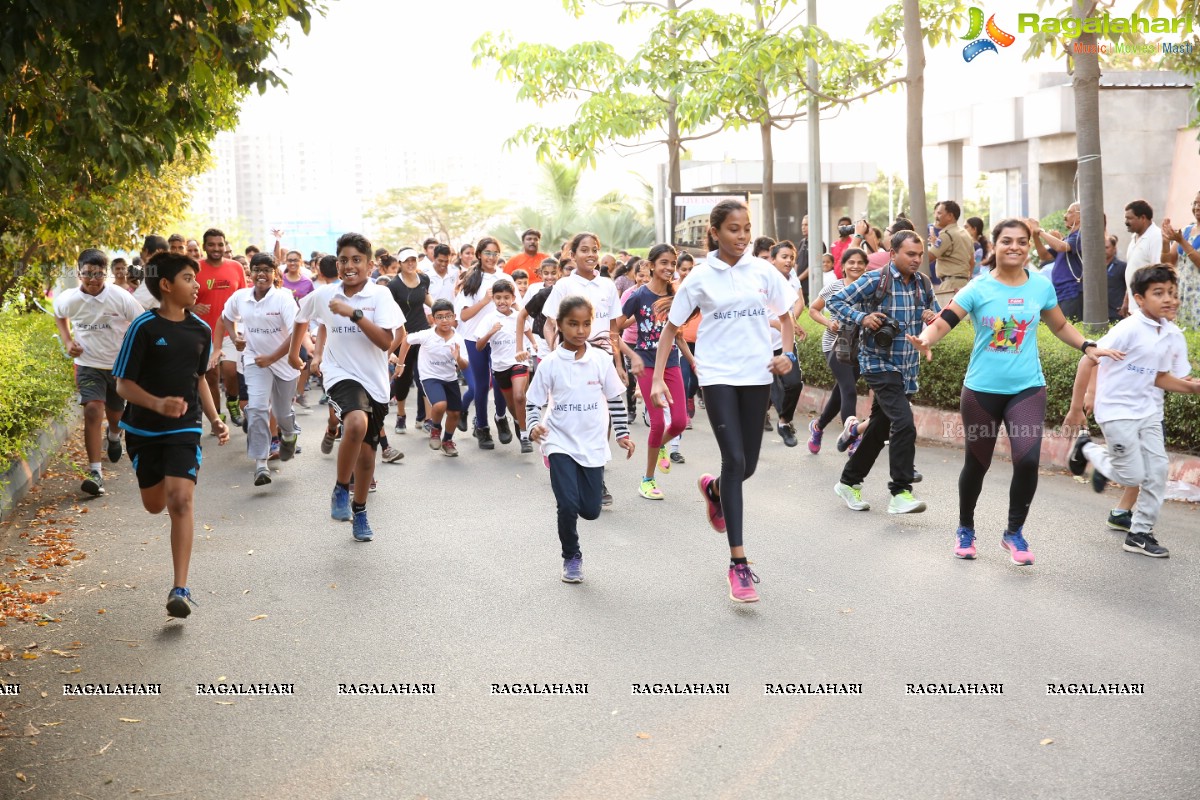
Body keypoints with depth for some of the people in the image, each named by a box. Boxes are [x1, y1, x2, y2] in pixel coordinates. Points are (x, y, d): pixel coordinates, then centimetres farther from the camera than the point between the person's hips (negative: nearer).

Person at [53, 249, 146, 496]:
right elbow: (59, 315, 15)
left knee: (116, 415, 18)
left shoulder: (120, 297, -17)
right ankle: (95, 472, -20)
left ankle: (113, 436, 58)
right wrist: (68, 341, 0)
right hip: (89, 366, 0)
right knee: (93, 410, -20)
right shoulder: (68, 299, -11)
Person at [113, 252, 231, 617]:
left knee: (181, 501, -16)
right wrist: (158, 403, -28)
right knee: (155, 505, 13)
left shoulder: (201, 330, 1)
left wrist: (215, 418, 5)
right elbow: (123, 384, -11)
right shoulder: (144, 328, -12)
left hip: (185, 428, 1)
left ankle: (180, 589, -14)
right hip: (144, 429, -1)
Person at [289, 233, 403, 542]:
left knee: (367, 451, 10)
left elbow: (385, 342, -19)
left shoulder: (380, 295, -8)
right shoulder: (323, 295, -1)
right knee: (357, 423, -32)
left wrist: (354, 313, -24)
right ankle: (341, 490, -11)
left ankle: (359, 511, 34)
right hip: (341, 374, -1)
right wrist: (294, 352, 27)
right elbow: (302, 319, 21)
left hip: (374, 381, 1)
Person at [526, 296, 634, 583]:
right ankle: (571, 557, 11)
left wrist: (622, 434, 6)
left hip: (593, 445, 2)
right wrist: (534, 426, -19)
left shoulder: (602, 360, -1)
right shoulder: (550, 364, -5)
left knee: (591, 510, 1)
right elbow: (533, 401, 0)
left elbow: (615, 399, 9)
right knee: (568, 505, -14)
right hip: (560, 443, -2)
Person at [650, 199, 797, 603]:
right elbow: (671, 327, 3)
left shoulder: (763, 270, 4)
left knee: (748, 465, 7)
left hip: (758, 375, 3)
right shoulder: (701, 276, -2)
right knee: (734, 460, -13)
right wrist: (657, 378, -4)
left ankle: (713, 488, 46)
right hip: (718, 375, -3)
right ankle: (738, 563, -8)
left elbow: (785, 316, 16)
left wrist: (787, 354, -2)